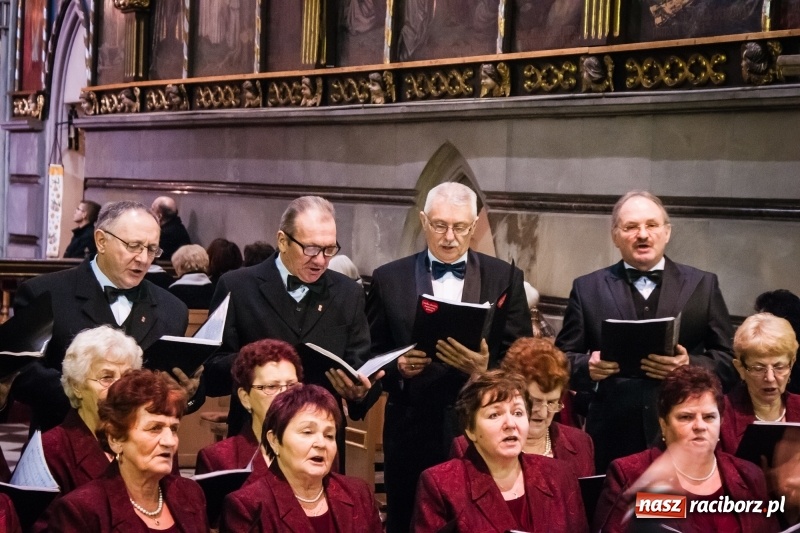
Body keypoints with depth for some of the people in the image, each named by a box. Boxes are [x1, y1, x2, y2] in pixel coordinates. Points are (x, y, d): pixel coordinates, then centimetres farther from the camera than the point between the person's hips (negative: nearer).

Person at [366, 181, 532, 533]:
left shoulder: (505, 278, 4)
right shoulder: (389, 279, 4)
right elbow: (369, 356, 6)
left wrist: (486, 370, -19)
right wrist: (398, 368, -14)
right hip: (412, 432, 0)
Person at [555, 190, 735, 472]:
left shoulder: (703, 285, 8)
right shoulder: (588, 288, 9)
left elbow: (730, 359, 6)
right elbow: (563, 358, 8)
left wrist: (690, 365, -13)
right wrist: (588, 366, -13)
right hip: (612, 438, 0)